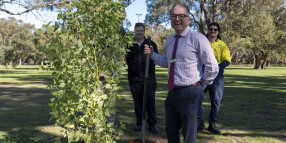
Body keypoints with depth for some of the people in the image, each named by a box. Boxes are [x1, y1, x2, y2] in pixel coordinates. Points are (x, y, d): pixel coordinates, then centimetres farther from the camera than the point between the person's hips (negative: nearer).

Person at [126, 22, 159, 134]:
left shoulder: (151, 44, 7)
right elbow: (127, 60, 8)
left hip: (149, 78, -1)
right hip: (134, 79, 1)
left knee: (150, 102, -1)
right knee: (137, 103, 9)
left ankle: (152, 124, 10)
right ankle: (139, 123, 23)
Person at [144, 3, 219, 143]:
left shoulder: (197, 38, -13)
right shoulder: (169, 40, 10)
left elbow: (213, 68, -12)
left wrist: (200, 86, -4)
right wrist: (152, 54, 9)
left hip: (189, 93, -7)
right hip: (172, 92, 7)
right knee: (171, 131, 20)